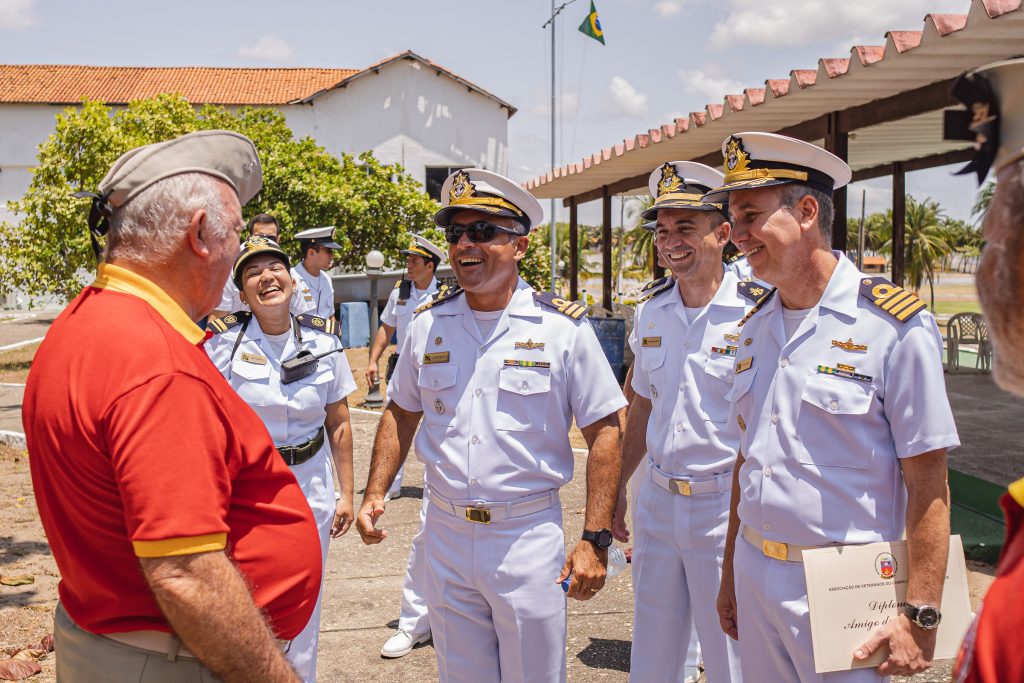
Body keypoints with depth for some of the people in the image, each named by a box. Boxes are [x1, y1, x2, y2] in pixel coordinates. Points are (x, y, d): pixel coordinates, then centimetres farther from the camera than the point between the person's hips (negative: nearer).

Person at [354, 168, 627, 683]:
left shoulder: (563, 327, -8)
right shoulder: (428, 325, 2)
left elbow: (604, 431, -7)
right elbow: (402, 413, 14)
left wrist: (595, 540, -12)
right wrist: (375, 494, 3)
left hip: (529, 534, -3)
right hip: (445, 533, 3)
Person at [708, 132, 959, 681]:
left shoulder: (895, 325, -12)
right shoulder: (755, 327, 7)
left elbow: (927, 484, -13)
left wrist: (920, 616, -15)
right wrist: (730, 574, 14)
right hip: (755, 576, 6)